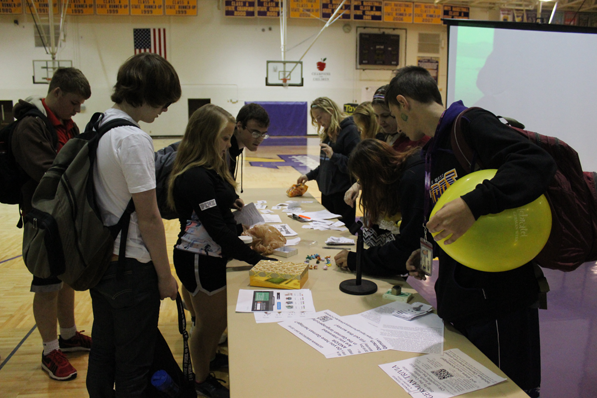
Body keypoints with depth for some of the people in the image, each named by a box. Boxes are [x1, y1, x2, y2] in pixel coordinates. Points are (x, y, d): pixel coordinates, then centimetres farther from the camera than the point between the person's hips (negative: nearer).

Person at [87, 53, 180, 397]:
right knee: (133, 365, 8)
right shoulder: (133, 139, -22)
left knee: (103, 352, 23)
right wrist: (165, 275, -10)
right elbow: (149, 218, -20)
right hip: (130, 267, -8)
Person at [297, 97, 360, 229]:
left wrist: (334, 156, -25)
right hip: (327, 191, 8)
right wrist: (309, 176, 14)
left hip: (342, 194, -8)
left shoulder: (350, 130, -13)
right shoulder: (328, 133, 13)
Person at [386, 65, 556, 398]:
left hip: (498, 301, -8)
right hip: (457, 302, 9)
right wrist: (429, 250, 14)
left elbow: (538, 164, -25)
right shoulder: (433, 150, 16)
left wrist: (473, 203, -35)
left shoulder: (470, 123, -11)